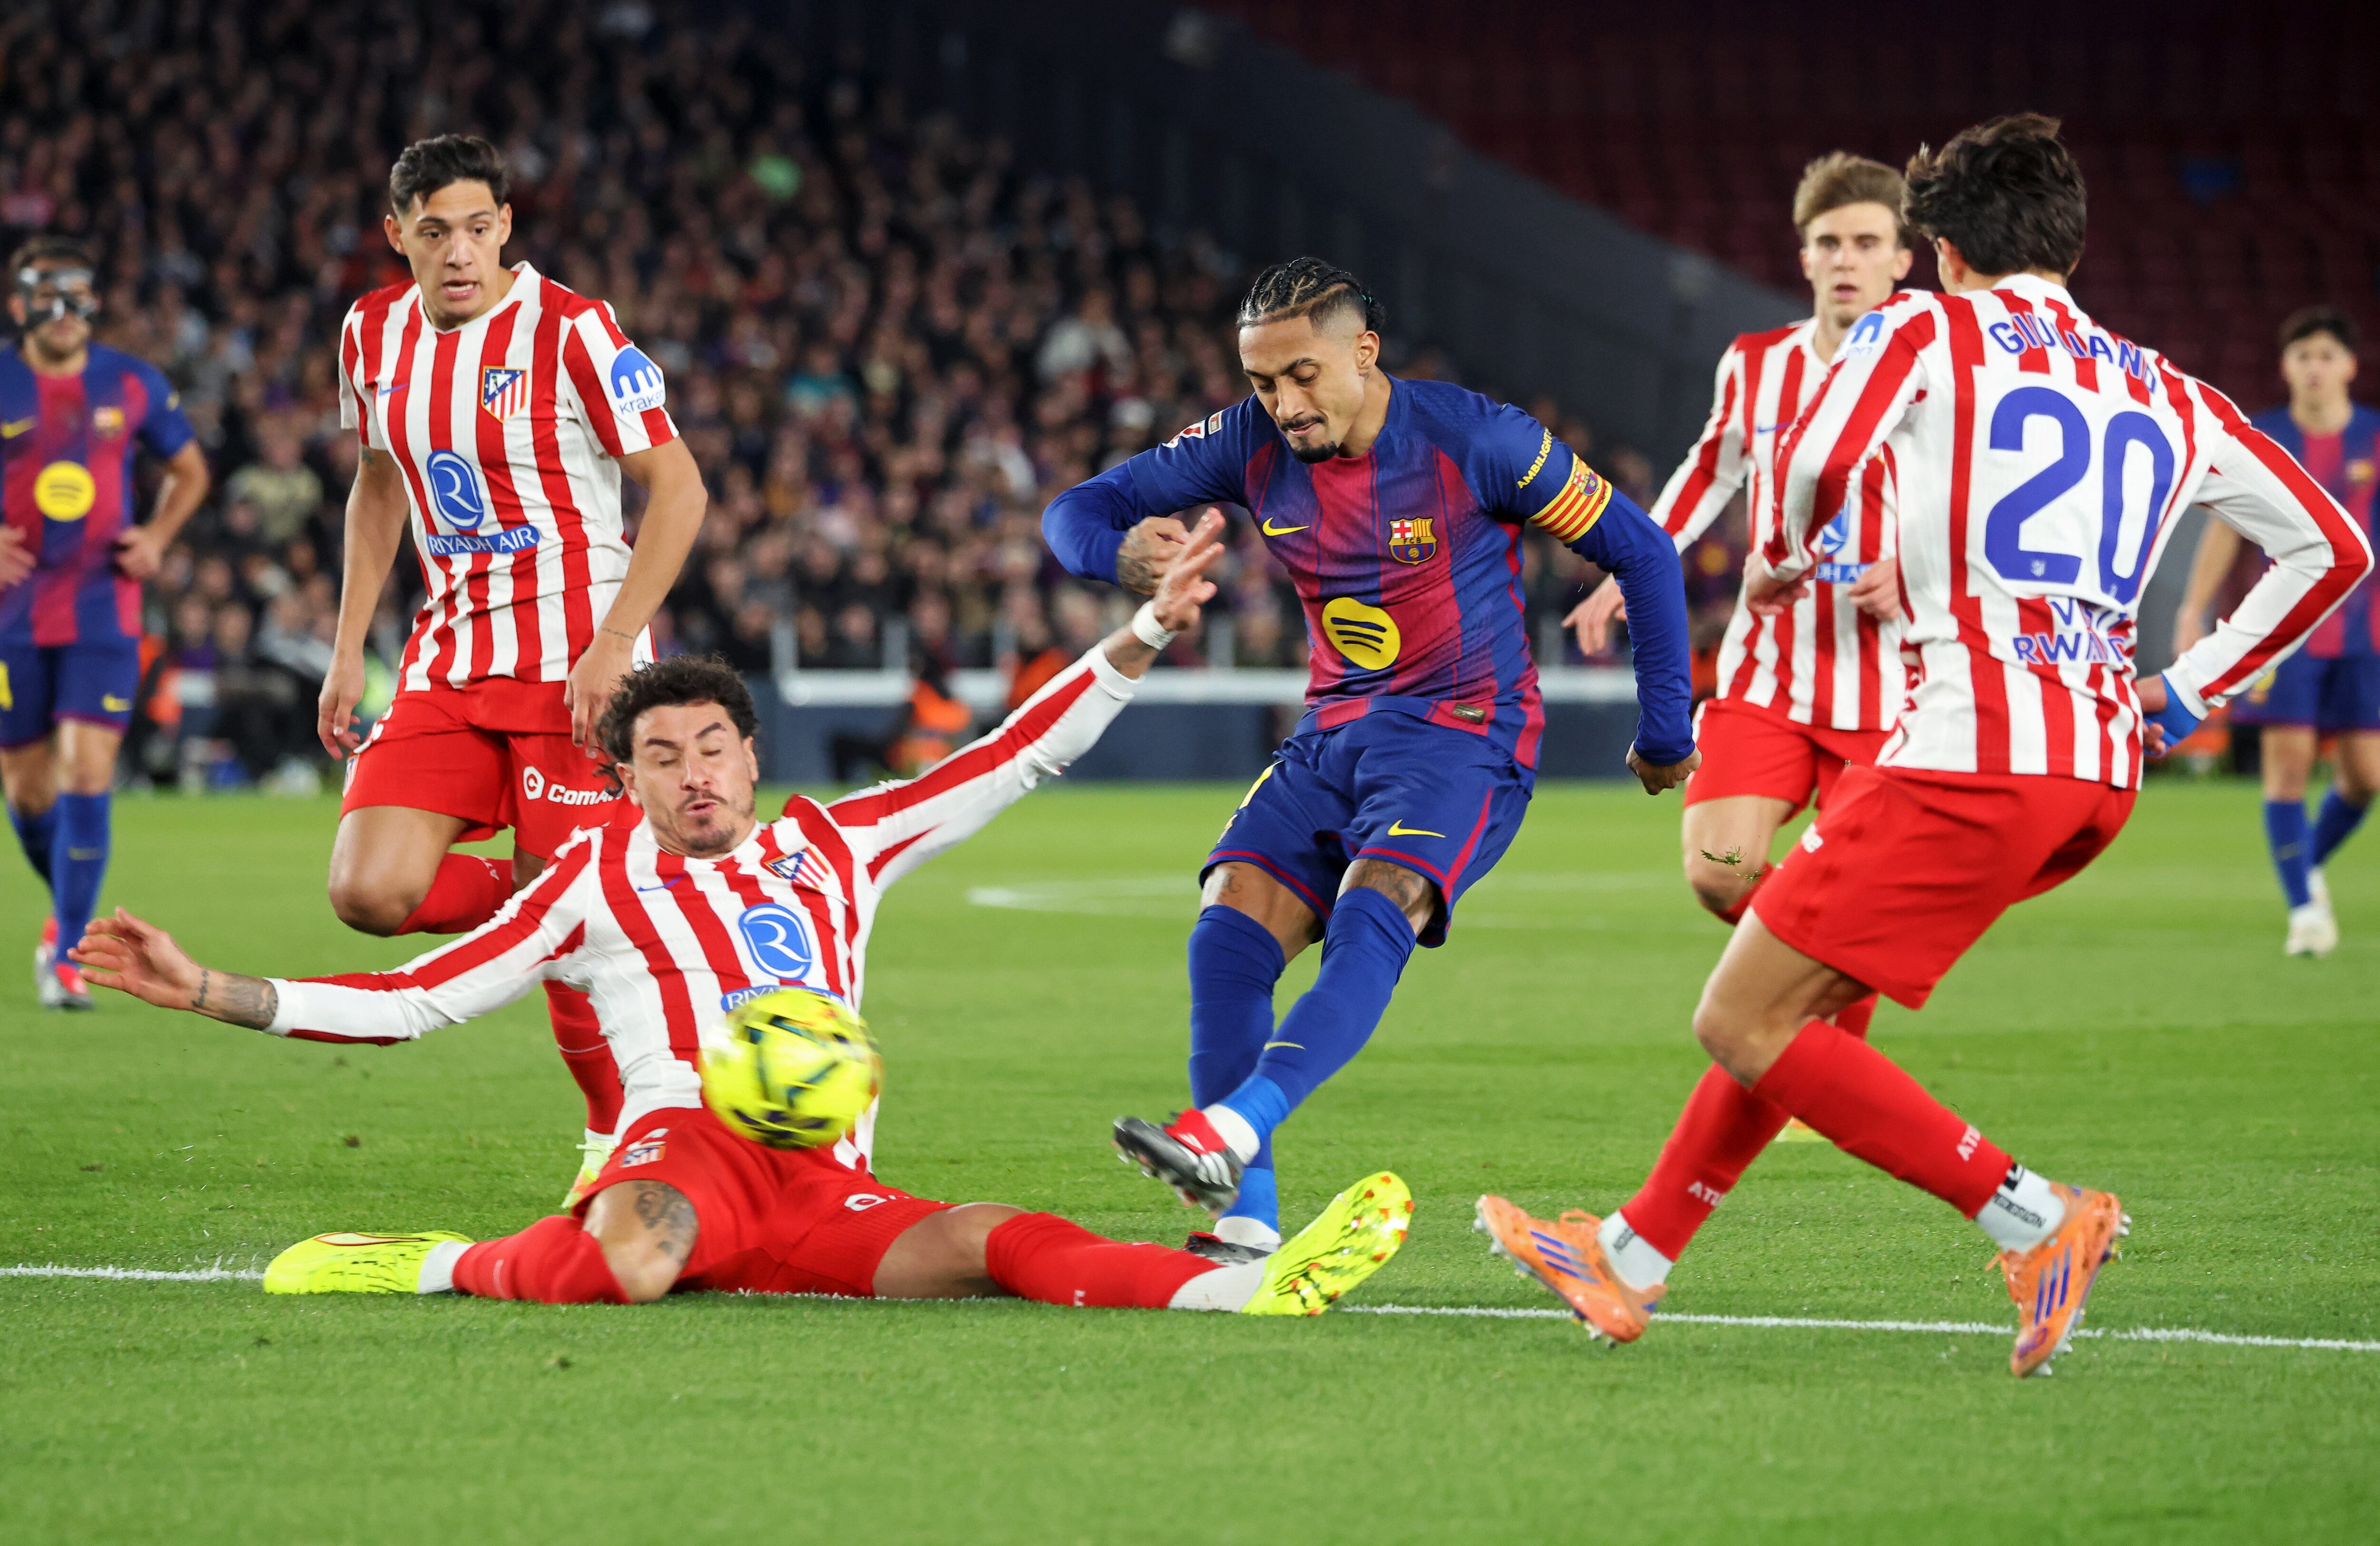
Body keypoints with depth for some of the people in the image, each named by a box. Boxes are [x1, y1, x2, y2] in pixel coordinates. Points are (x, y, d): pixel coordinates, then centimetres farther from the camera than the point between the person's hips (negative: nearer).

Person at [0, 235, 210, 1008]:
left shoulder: (134, 385, 2)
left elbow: (189, 469, 17)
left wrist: (158, 536, -1)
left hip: (103, 611, 0)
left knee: (87, 778, -12)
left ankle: (66, 955, -8)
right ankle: (71, 907, 35)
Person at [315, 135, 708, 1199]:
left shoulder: (570, 331, -11)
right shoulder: (372, 333, 7)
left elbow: (678, 488, -10)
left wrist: (614, 645, -18)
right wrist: (348, 652, 16)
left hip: (571, 663, -5)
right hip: (448, 659, 5)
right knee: (370, 892, -12)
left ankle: (618, 1131, 14)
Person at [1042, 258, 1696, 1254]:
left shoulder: (1475, 441, -13)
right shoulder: (1253, 445, -1)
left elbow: (1642, 552, -3)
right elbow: (1075, 511, 2)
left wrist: (1666, 733, 0)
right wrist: (1122, 554, -24)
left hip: (1465, 732, -5)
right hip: (1334, 734, 5)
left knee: (1370, 919, -31)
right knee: (1229, 933, -17)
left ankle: (1227, 1134, -50)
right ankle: (1248, 1223, -18)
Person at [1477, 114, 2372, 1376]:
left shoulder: (1923, 334, 2)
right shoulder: (2167, 397, 18)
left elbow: (1814, 464, -17)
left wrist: (1780, 563, 6)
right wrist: (2186, 695, 23)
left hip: (1976, 753, -8)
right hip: (2103, 771, 8)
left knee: (1745, 1025, -3)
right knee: (1804, 991, 21)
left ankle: (2035, 1220, -12)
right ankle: (1632, 1259, 26)